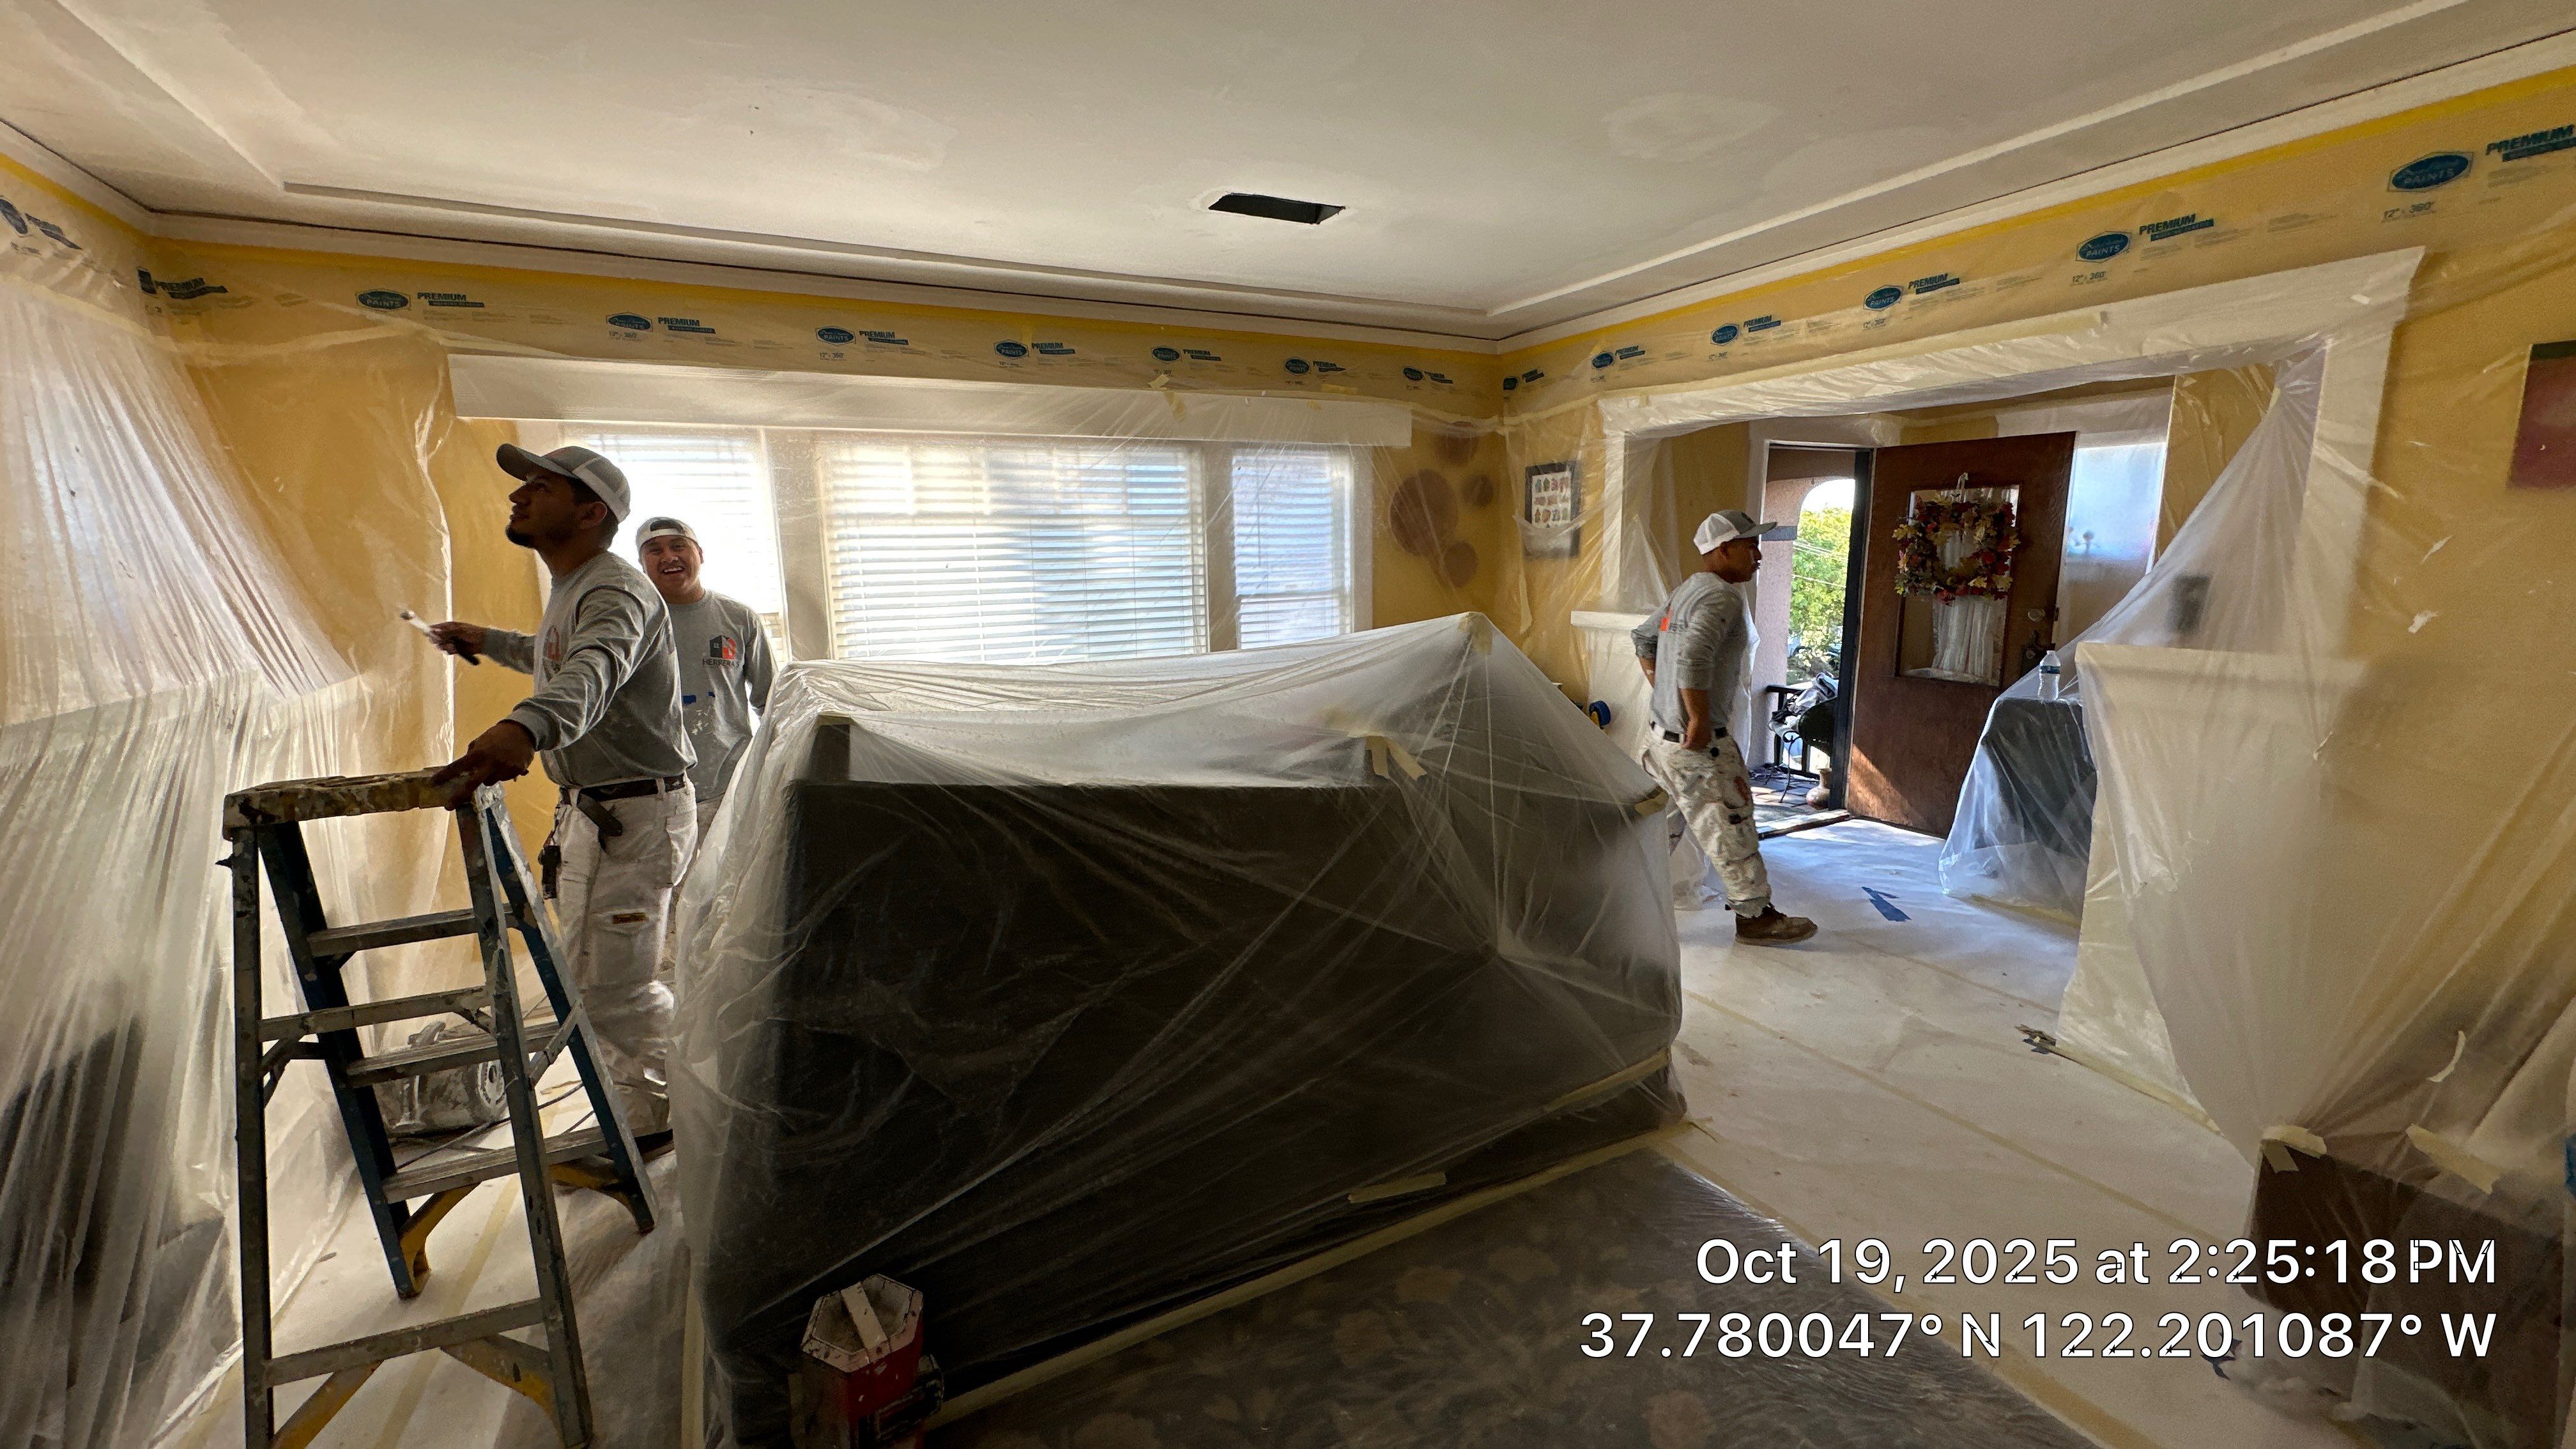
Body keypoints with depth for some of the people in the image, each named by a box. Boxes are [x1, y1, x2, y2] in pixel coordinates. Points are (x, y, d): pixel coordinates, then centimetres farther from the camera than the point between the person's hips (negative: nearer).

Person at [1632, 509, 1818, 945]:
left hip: (1663, 735, 10)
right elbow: (1693, 658, -31)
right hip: (1699, 746, -10)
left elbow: (1643, 639, 26)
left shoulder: (1686, 591, 15)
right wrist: (1700, 719, -25)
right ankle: (1755, 916, 17)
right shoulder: (1721, 597, -16)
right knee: (1731, 827, 4)